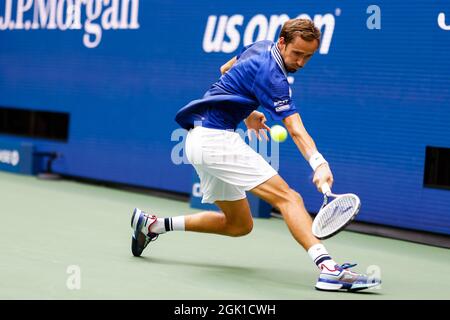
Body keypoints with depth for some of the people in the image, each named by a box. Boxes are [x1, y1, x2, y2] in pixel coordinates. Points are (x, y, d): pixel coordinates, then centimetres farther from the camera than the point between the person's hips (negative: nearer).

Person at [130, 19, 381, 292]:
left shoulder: (261, 48, 10)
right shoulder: (271, 77, -19)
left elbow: (227, 69, 29)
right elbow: (296, 131, -28)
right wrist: (319, 163, -40)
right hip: (217, 138, -10)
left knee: (239, 225, 18)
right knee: (288, 198, -21)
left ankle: (152, 224, 22)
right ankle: (328, 268, -37)